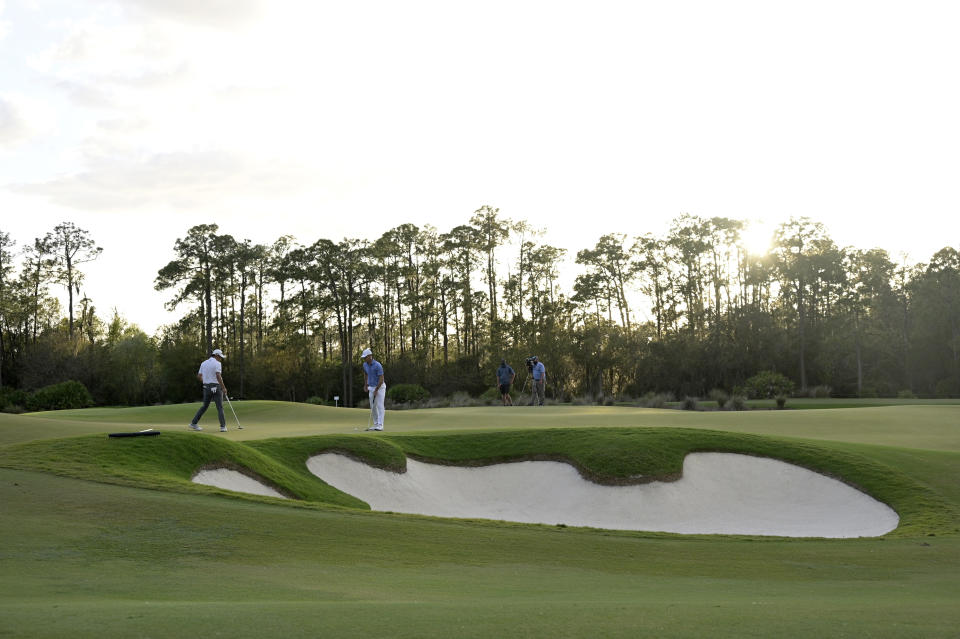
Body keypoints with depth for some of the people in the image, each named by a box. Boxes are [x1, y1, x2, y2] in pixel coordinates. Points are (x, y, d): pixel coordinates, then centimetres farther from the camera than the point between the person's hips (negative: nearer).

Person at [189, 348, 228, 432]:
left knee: (205, 406, 17)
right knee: (220, 408, 1)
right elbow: (218, 376, -22)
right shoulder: (217, 363, -10)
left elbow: (199, 376, 12)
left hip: (206, 388, 6)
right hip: (216, 388, -6)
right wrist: (224, 387, -21)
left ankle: (193, 423, 15)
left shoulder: (204, 363, 10)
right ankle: (223, 427, -6)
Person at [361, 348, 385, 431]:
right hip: (371, 387, 7)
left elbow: (381, 379, -22)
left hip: (380, 387, -7)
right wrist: (365, 385, 14)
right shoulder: (365, 365, 1)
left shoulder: (377, 365, -23)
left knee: (380, 406, -11)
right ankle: (376, 424, 14)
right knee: (373, 407, 7)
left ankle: (380, 425, -13)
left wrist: (376, 390, -21)